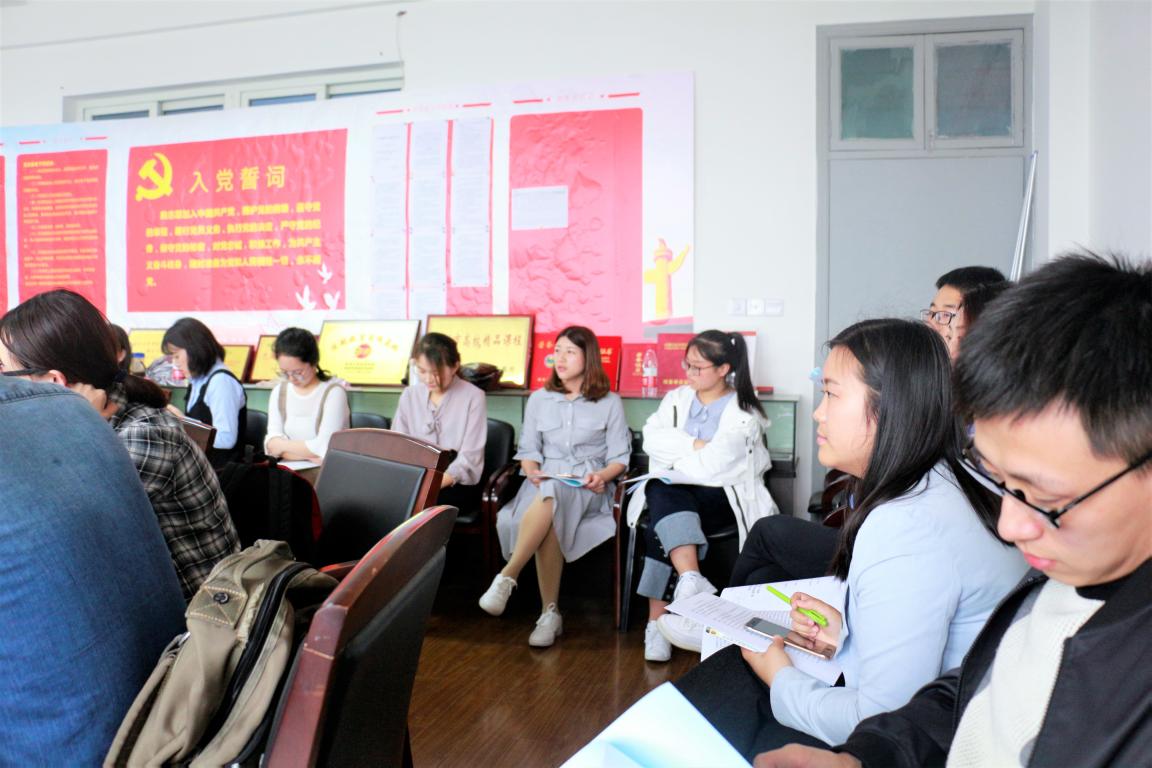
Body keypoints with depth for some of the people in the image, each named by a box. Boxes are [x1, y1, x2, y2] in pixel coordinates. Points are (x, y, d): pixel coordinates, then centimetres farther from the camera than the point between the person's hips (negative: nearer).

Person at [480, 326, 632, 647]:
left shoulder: (609, 402, 10)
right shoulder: (539, 399, 17)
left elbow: (620, 457, 6)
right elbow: (528, 449, 14)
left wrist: (602, 475, -14)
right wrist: (533, 471, -8)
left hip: (589, 488, -2)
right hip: (545, 482, 2)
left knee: (552, 495, -39)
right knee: (549, 521, -35)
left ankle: (507, 577, -39)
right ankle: (550, 612, -28)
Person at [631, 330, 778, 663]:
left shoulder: (744, 413, -2)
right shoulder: (676, 398, 16)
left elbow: (711, 467, -15)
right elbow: (651, 439, -1)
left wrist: (674, 454, -4)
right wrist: (695, 446, -10)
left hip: (720, 495, -3)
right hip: (673, 489, 4)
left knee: (663, 525, -31)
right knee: (664, 498, -33)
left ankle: (658, 620, -27)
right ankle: (691, 581, -49)